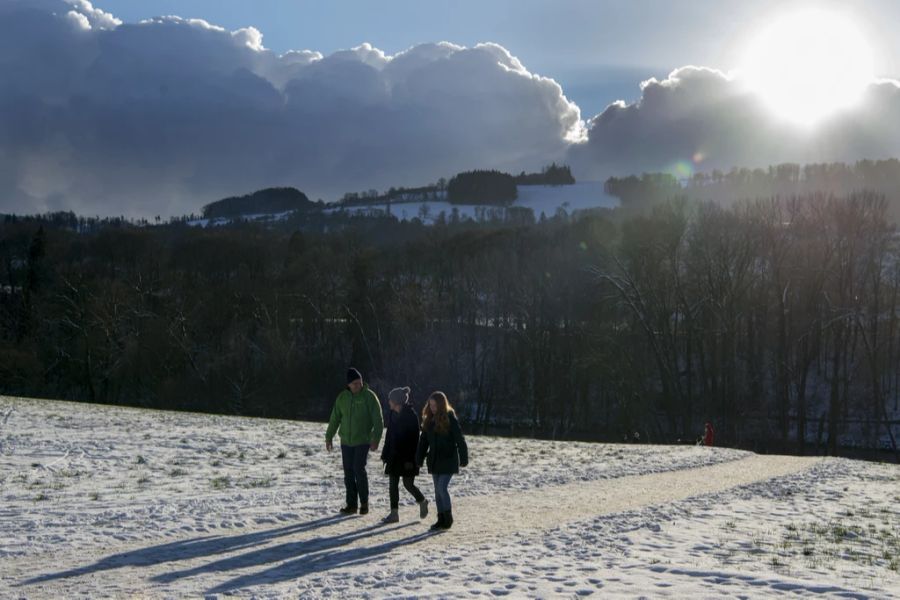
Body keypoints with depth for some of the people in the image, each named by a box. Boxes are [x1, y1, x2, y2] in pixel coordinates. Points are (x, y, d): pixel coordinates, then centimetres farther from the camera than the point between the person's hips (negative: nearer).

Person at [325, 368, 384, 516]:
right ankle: (351, 504, 12)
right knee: (348, 473, 5)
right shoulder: (342, 397, 5)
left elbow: (378, 420, -8)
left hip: (363, 441, -4)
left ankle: (364, 502, 2)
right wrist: (328, 437, 12)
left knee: (359, 469, -13)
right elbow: (334, 419, 14)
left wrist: (375, 440, -16)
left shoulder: (369, 396, -7)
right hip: (346, 441, 4)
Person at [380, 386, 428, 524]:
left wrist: (410, 459, -18)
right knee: (393, 484, 3)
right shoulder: (392, 414, 6)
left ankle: (422, 502, 26)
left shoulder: (411, 415, -14)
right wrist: (385, 454, 12)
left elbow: (414, 438, -15)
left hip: (407, 456, -7)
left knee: (408, 484, -1)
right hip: (394, 455, 7)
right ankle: (394, 513, 7)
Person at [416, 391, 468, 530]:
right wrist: (419, 459, 6)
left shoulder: (450, 419, -11)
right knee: (438, 490, 9)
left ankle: (448, 517, 2)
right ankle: (441, 519, 16)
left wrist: (464, 459, -12)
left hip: (448, 459, -6)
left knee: (442, 487, -12)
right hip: (434, 460, 6)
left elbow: (460, 439, -11)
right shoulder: (429, 419, 6)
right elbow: (423, 440, 9)